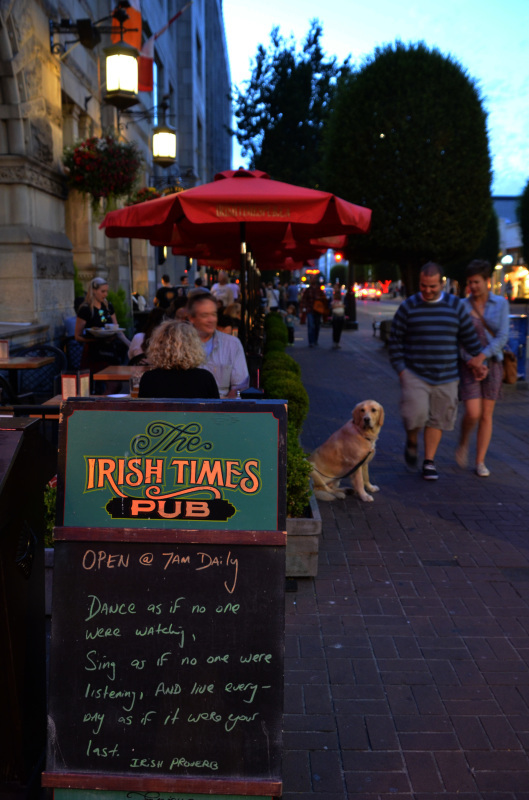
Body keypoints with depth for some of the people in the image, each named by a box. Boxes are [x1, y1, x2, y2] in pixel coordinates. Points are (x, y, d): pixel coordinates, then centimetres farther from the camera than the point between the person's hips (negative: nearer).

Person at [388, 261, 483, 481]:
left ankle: (429, 462, 19)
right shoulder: (408, 307, -1)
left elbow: (469, 337, 12)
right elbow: (395, 340, 1)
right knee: (415, 415, -15)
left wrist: (479, 361, 10)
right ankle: (411, 442, 18)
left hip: (446, 378, 2)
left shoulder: (456, 306, 5)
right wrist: (400, 369, -5)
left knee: (437, 420, 6)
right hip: (414, 375, -2)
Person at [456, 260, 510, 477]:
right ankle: (463, 442, 18)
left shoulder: (501, 304, -2)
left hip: (491, 364, 1)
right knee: (473, 414, -13)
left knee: (486, 415, 4)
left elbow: (502, 336, -9)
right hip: (468, 365, -1)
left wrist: (482, 356, -22)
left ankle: (480, 462, 14)